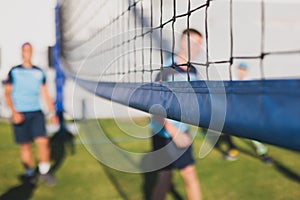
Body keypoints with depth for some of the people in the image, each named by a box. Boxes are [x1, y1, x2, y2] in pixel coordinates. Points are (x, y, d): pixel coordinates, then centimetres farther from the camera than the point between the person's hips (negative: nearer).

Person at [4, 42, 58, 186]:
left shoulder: (39, 72, 9)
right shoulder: (14, 72, 3)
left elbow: (45, 94, 12)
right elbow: (7, 94, 0)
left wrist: (52, 113, 5)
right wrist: (14, 112, -13)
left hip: (36, 113, 1)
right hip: (20, 114, -1)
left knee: (43, 141, -11)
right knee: (25, 146, 4)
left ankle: (44, 172, 5)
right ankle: (29, 173, 22)